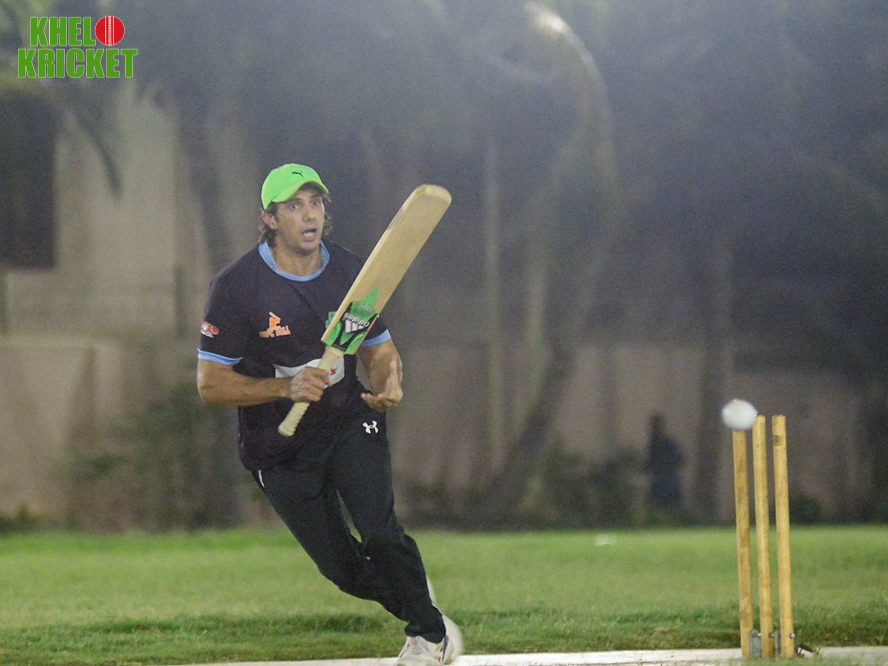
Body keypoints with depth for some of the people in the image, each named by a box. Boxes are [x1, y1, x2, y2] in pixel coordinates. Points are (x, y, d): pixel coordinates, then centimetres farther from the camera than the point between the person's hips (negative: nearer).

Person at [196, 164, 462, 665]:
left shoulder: (351, 272, -3)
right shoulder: (236, 286, -15)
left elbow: (380, 348, 11)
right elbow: (211, 384, -15)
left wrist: (389, 386, -13)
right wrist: (284, 387, -30)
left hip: (349, 422, 1)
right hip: (278, 447, -1)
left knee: (380, 533, -19)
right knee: (342, 567, 0)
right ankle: (412, 597, 32)